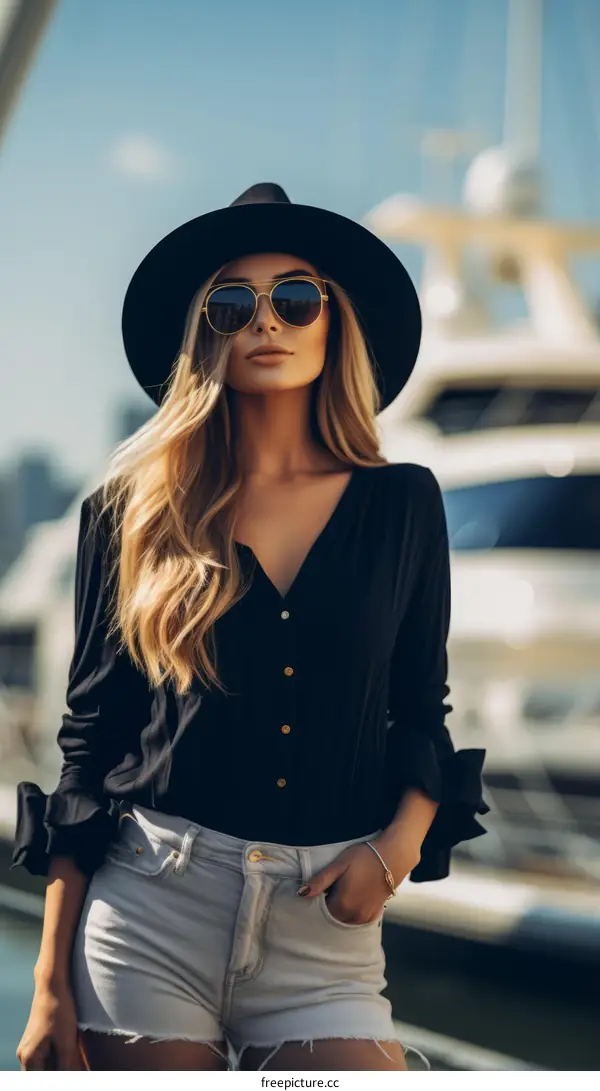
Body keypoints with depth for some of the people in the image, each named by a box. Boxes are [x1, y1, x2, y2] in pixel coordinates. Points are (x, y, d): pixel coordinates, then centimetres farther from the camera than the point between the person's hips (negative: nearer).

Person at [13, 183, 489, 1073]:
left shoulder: (402, 504, 8)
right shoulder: (135, 509, 4)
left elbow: (423, 713, 14)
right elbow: (90, 735, 4)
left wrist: (400, 844, -7)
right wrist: (53, 981, 0)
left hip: (325, 926, 1)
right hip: (150, 909, -1)